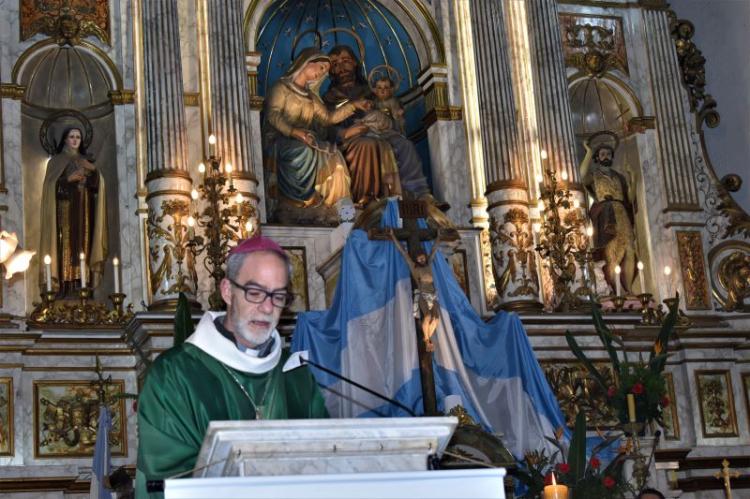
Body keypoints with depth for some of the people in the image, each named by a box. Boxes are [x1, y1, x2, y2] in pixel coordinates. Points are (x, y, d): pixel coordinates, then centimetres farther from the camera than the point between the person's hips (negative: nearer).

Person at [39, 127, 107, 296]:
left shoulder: (86, 161, 19)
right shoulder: (56, 160, 7)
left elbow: (97, 183, 8)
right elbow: (50, 184, -3)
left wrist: (93, 170, -10)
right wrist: (69, 178, -15)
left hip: (84, 210, 4)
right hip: (65, 208, -4)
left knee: (82, 241, -2)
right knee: (66, 242, -12)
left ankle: (83, 285, -4)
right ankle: (65, 286, -16)